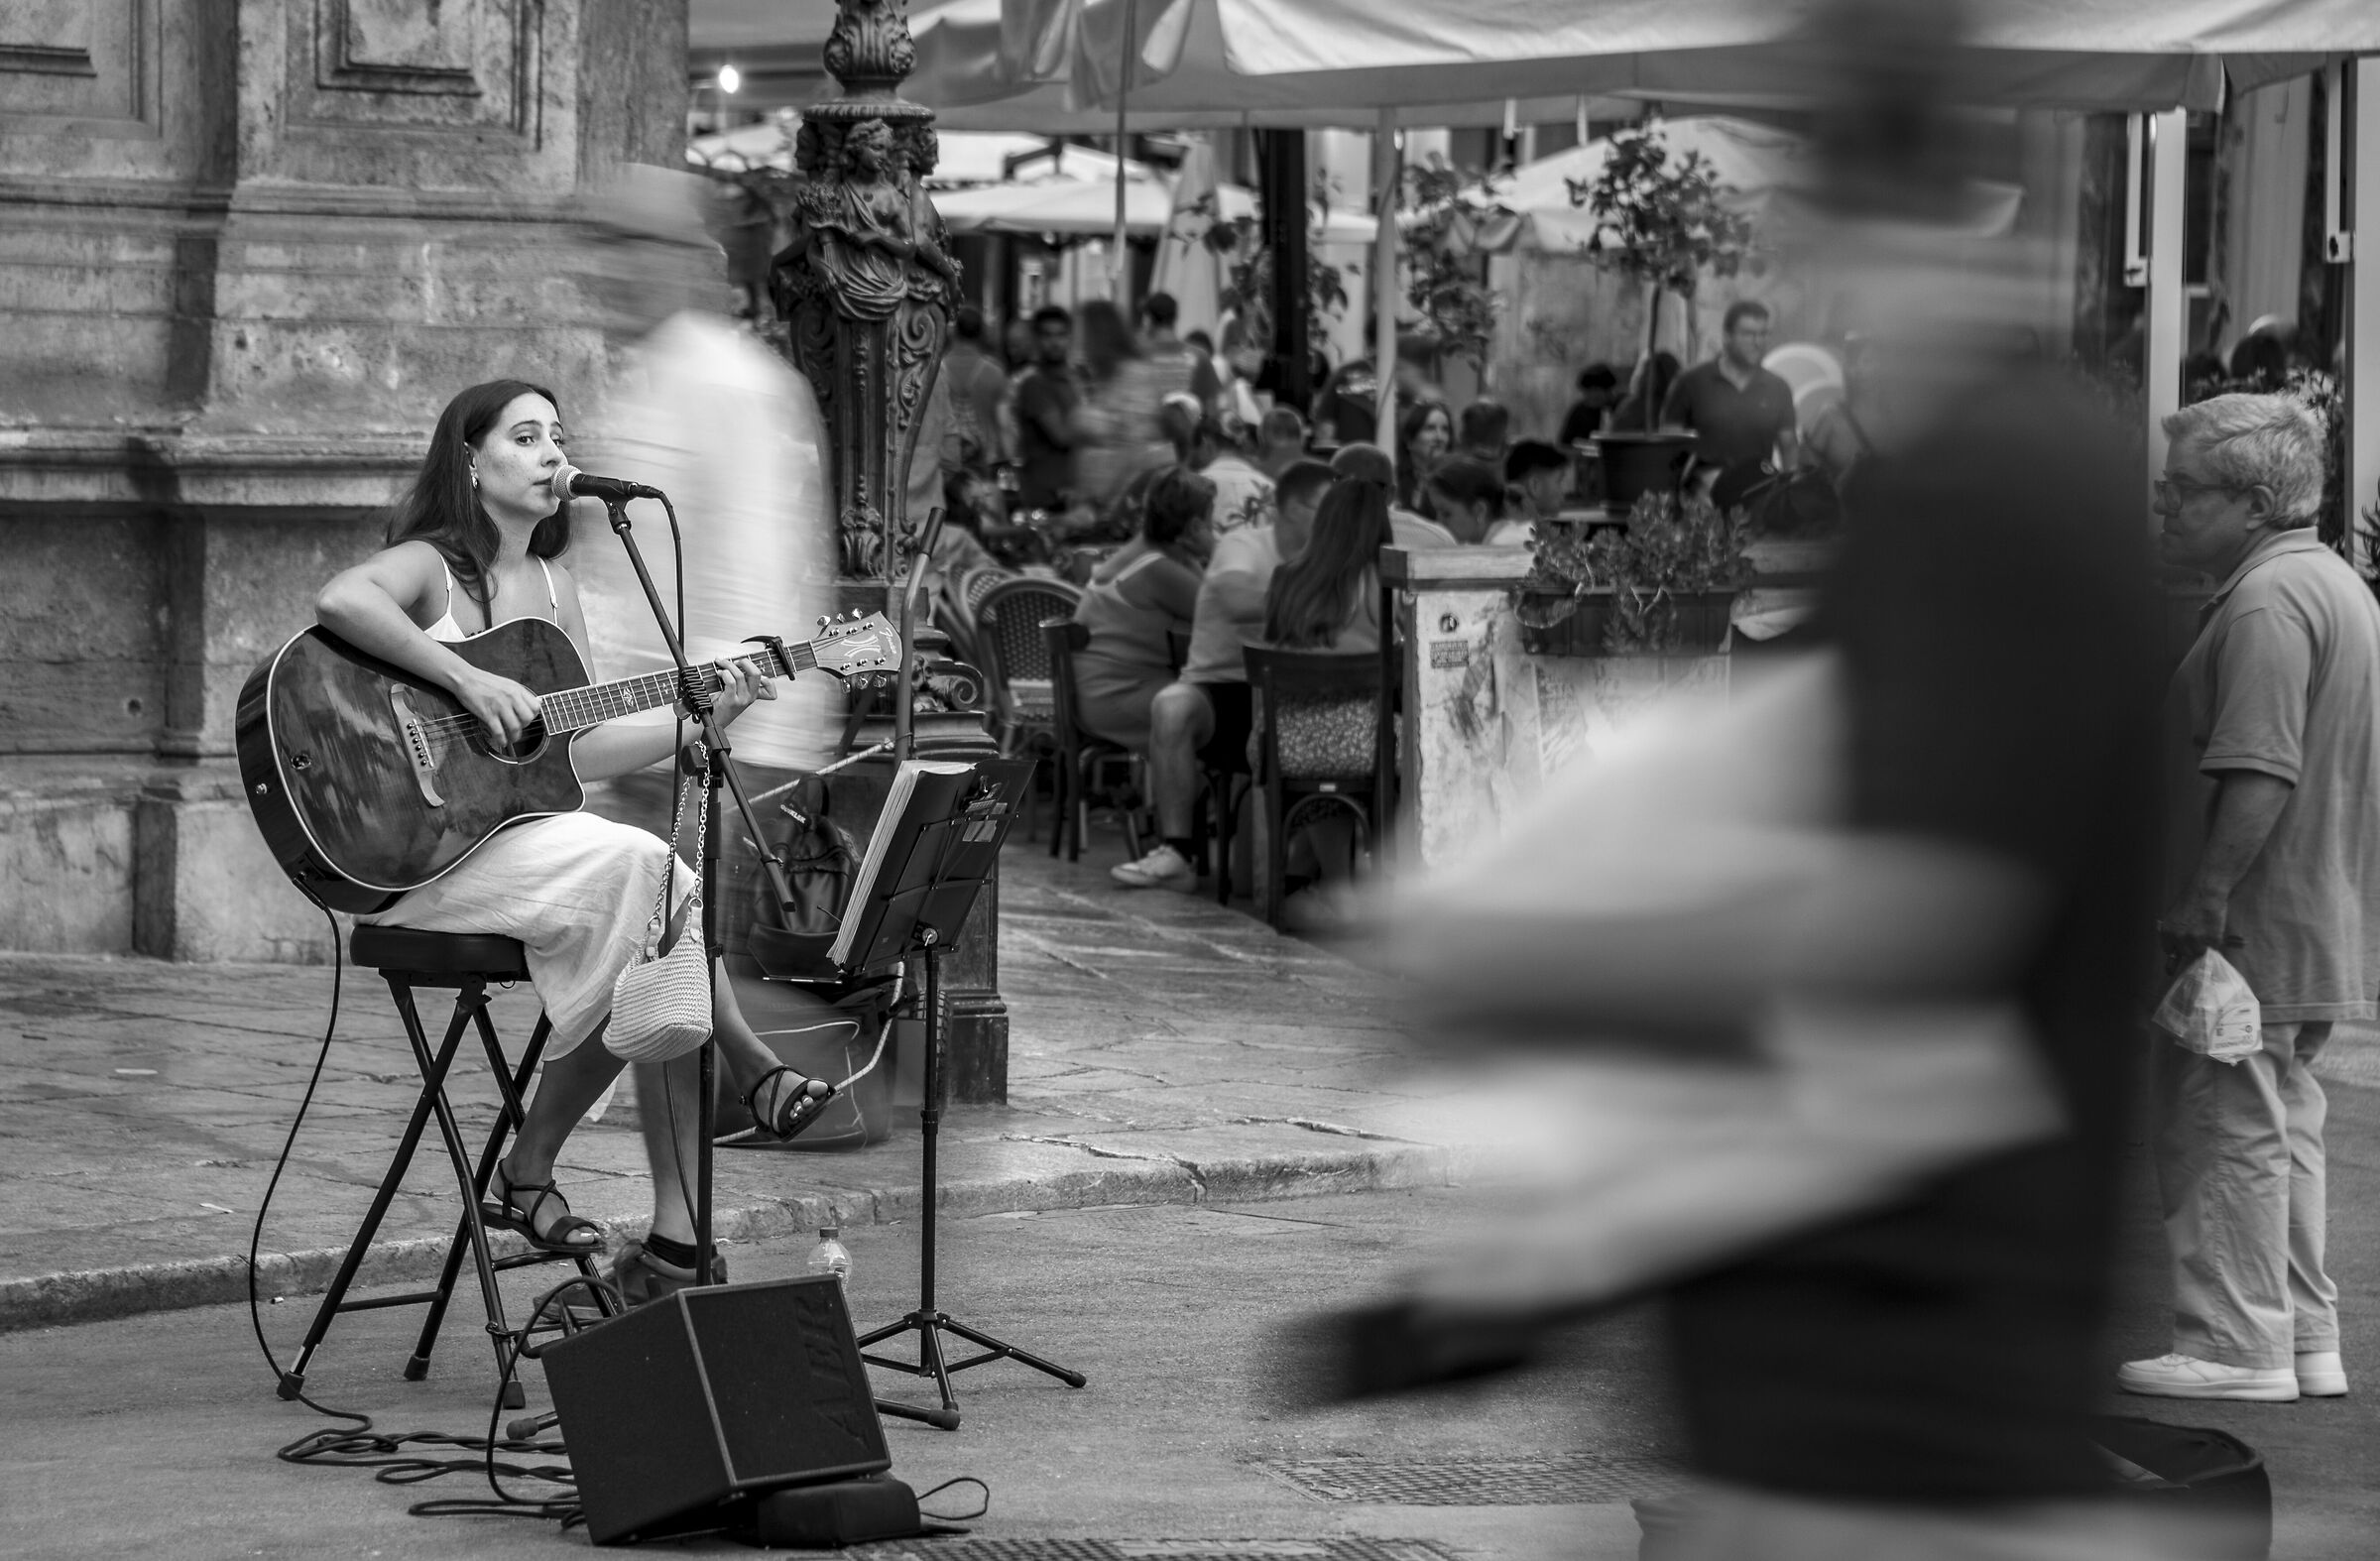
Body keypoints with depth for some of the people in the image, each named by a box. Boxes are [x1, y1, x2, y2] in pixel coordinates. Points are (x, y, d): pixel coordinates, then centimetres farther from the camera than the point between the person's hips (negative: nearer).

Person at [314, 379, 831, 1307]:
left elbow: (584, 751, 14)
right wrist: (468, 682, -30)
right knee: (643, 872, -26)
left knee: (647, 959, -19)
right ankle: (750, 1068, -10)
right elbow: (339, 604, -30)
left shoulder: (551, 589, 17)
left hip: (532, 837, 7)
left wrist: (705, 718, 3)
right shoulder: (429, 567, -6)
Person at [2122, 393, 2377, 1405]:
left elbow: (2260, 775, -26)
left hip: (2255, 928, -11)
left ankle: (2236, 1344, 0)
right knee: (2281, 1127, 15)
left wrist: (2206, 894, -23)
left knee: (2227, 1128, -4)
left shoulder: (2266, 604, -18)